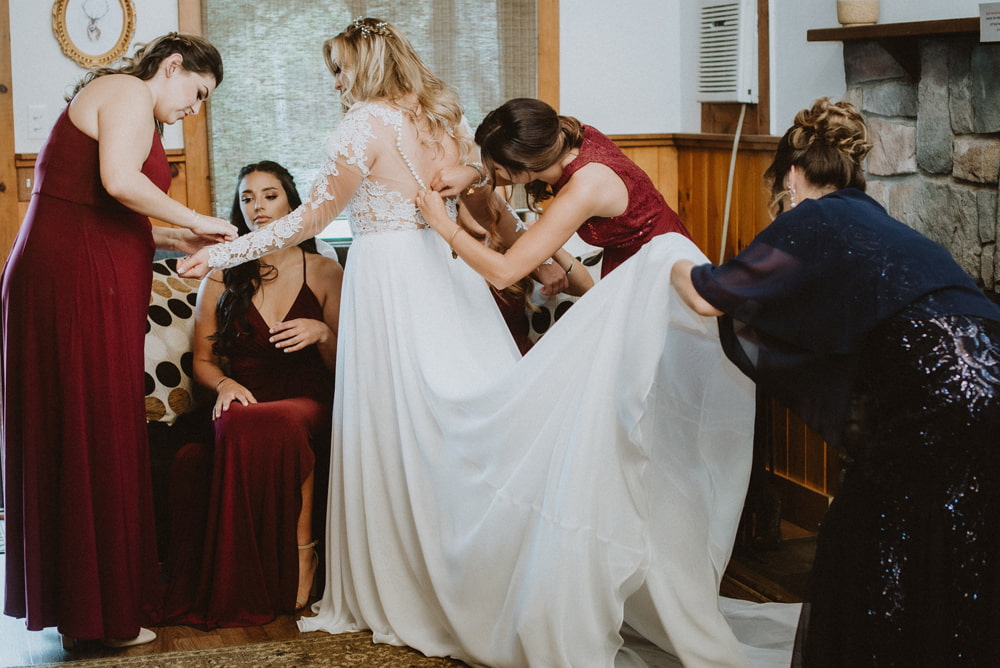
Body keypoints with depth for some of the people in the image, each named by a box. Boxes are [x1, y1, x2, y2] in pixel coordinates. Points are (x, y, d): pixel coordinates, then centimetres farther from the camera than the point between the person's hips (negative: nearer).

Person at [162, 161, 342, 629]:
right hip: (244, 404, 2)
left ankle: (302, 552, -24)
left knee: (281, 424, -40)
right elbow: (202, 359, 17)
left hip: (308, 406, -1)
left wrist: (323, 333, -11)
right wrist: (224, 384, -5)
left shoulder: (324, 273, 12)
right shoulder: (221, 278, 16)